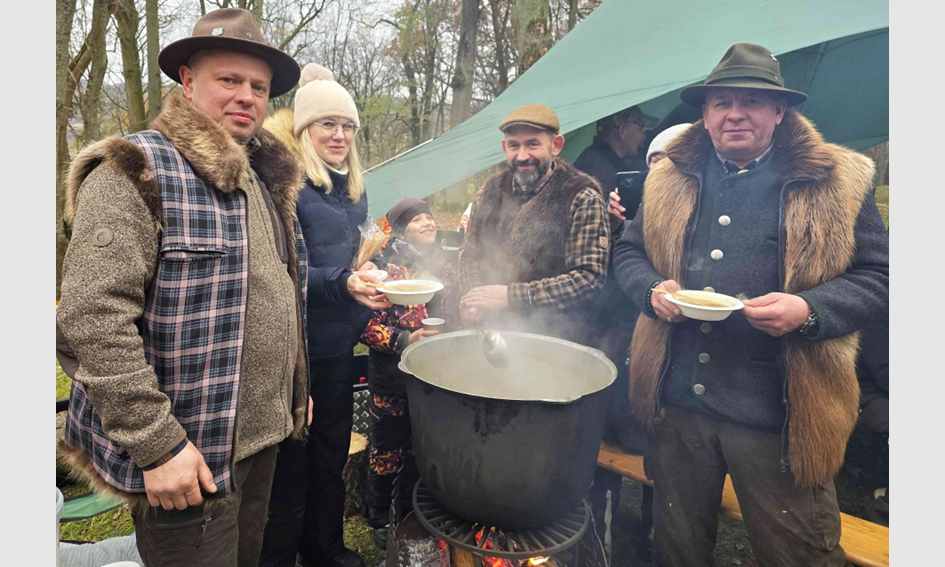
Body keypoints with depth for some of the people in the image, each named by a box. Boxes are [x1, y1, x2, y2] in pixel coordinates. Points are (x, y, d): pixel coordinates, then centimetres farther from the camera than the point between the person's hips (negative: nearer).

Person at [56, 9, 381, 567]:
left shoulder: (269, 181, 10)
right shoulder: (135, 172, -13)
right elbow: (93, 314, -21)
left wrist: (296, 391, 18)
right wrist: (157, 442, -21)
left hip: (263, 436, 7)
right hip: (189, 450, -7)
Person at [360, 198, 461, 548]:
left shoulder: (445, 269, 8)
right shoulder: (386, 268, -11)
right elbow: (367, 325, -15)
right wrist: (404, 340, -25)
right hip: (392, 379, -5)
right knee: (387, 453, 11)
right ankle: (379, 519, 34)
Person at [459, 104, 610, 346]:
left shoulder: (582, 198, -11)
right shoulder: (491, 191, 4)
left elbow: (589, 277, -17)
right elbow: (471, 257, 12)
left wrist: (511, 295, -21)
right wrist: (473, 298, -10)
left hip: (557, 338, -3)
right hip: (494, 332, 4)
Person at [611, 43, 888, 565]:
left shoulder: (836, 183, 0)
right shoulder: (670, 179, 7)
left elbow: (877, 276, 1)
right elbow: (628, 252, 13)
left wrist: (809, 309, -18)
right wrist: (653, 289, -8)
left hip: (778, 415, -2)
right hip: (678, 402, 3)